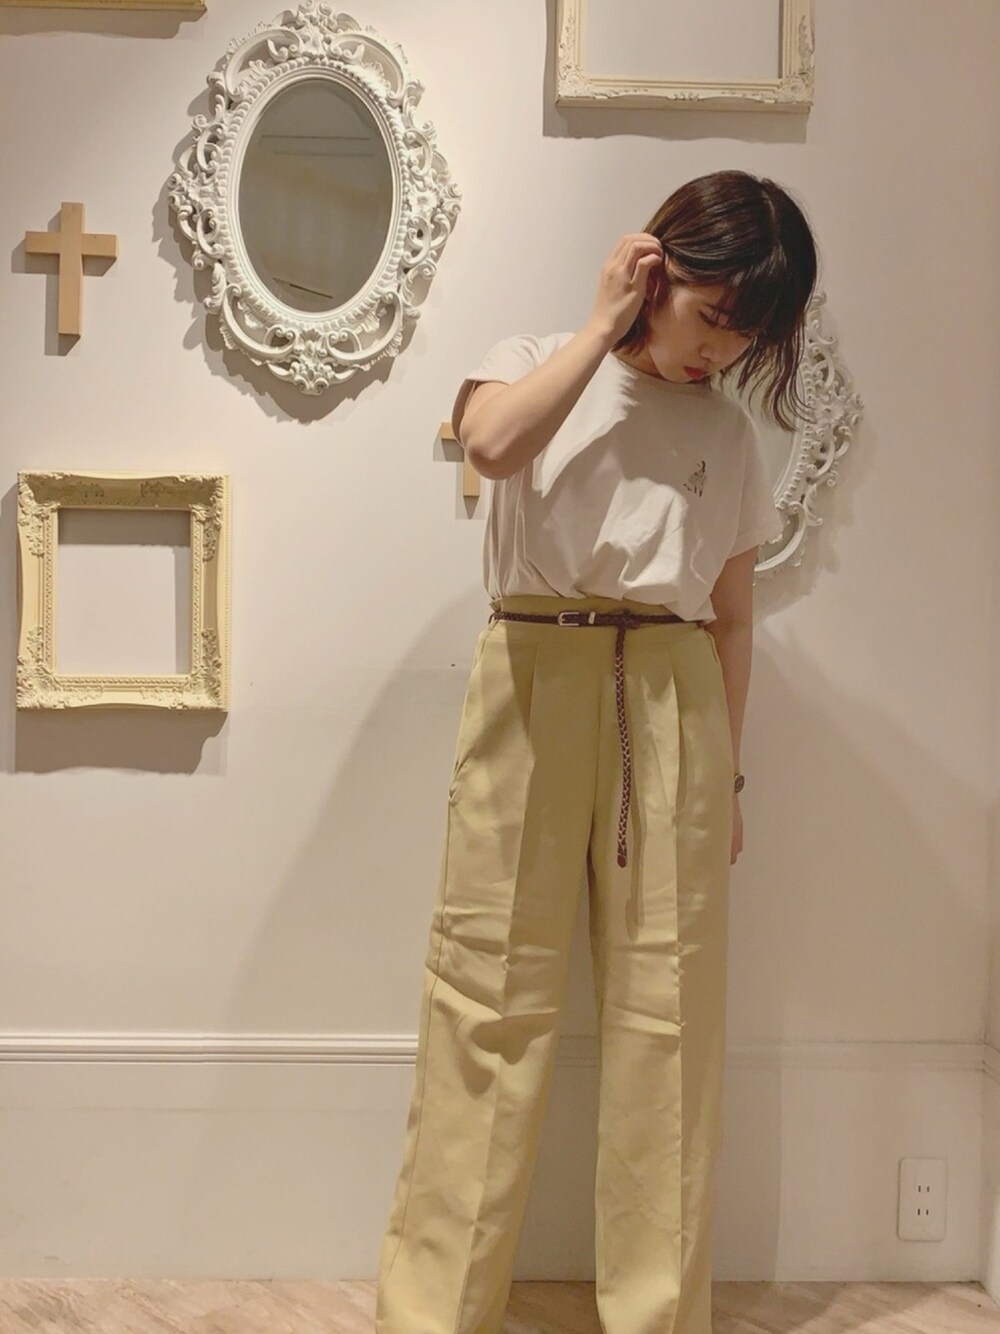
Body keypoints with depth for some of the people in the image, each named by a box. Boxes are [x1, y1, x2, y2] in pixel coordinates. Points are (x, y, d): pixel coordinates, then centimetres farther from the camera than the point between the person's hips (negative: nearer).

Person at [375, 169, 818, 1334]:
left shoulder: (730, 432, 16)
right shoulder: (538, 362, 8)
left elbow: (731, 618, 16)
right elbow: (490, 441, -17)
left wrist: (726, 775, 12)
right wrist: (602, 327, -7)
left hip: (671, 704, 3)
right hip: (535, 684, -2)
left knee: (668, 1012, 3)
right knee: (492, 997, -3)